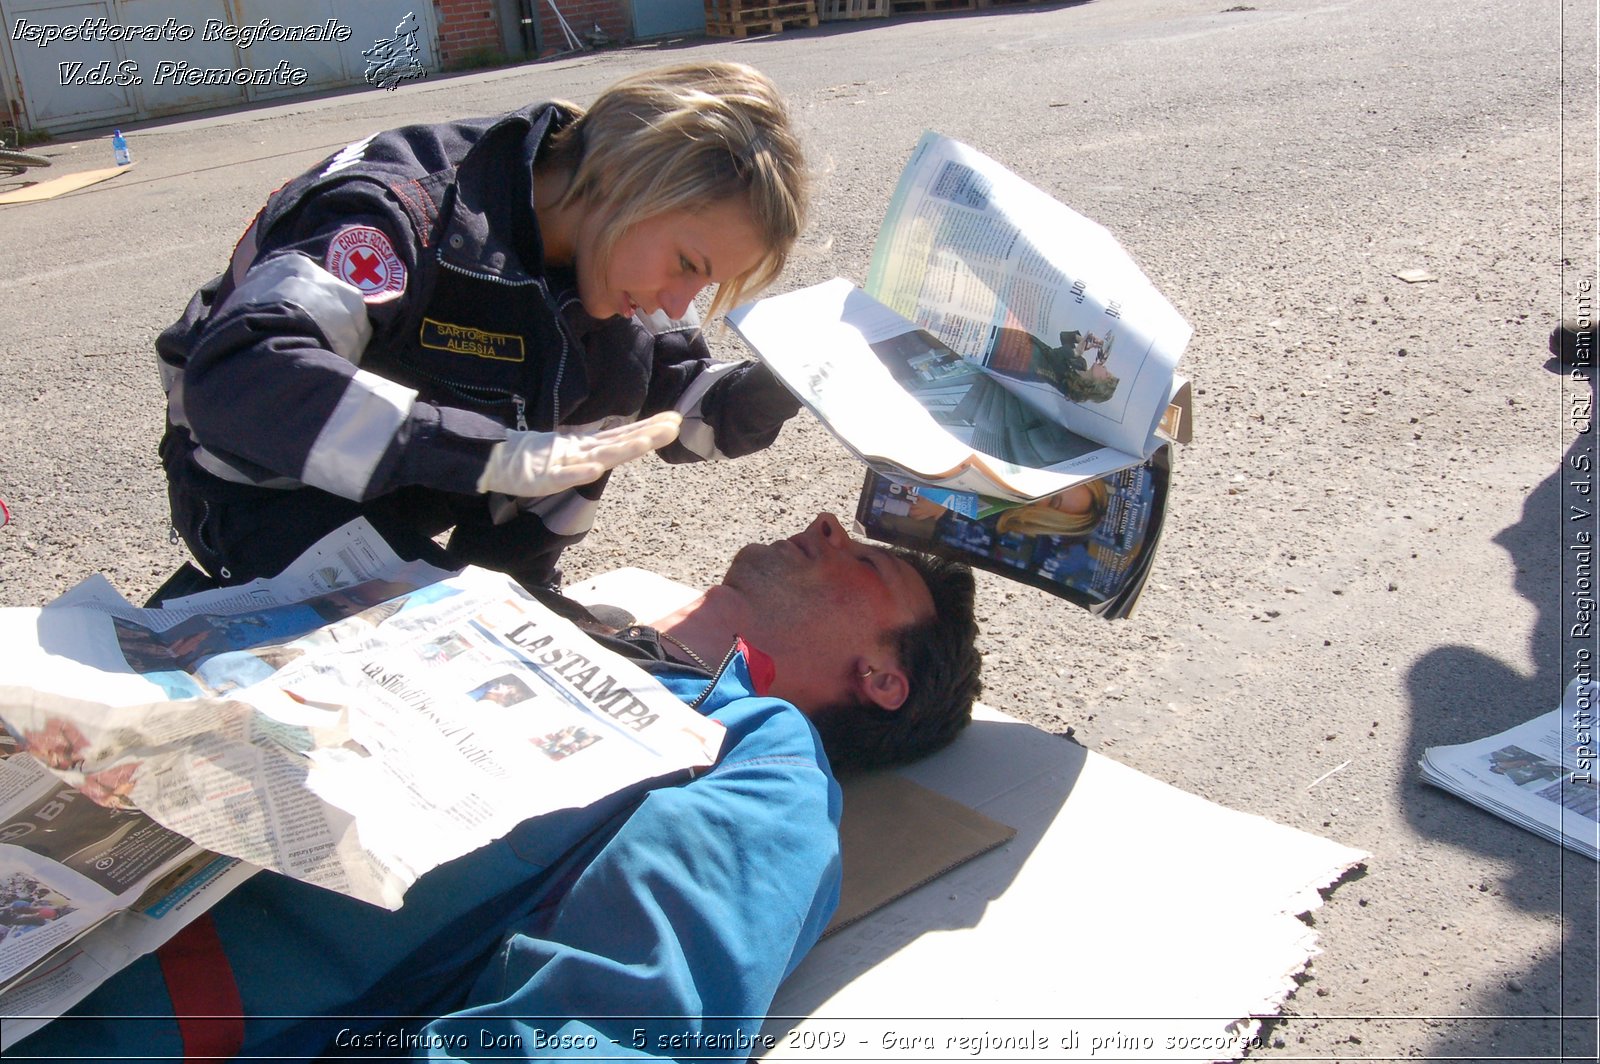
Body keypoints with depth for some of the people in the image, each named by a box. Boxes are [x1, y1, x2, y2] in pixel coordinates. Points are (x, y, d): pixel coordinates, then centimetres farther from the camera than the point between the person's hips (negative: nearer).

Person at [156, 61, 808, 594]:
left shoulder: (612, 248, -8)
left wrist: (764, 395, -23)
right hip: (275, 493, -6)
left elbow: (669, 401, 0)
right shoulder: (403, 213, -32)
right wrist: (500, 454, -49)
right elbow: (235, 379, -45)